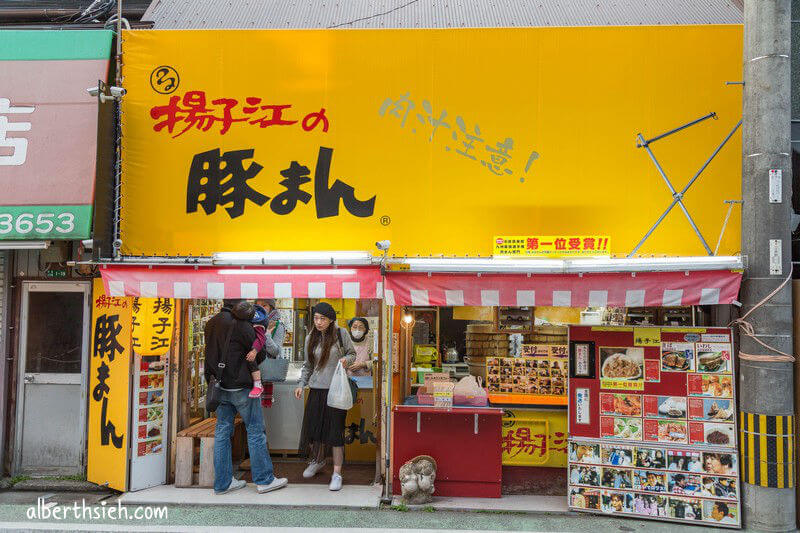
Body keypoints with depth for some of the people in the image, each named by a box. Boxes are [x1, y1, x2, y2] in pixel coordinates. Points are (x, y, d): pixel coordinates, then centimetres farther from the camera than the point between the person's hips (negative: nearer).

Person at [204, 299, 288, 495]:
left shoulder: (210, 324, 7)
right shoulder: (241, 324, -16)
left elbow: (212, 353, 14)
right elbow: (259, 354, -11)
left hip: (220, 386, 7)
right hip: (240, 386, -7)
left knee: (222, 432, 11)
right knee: (256, 431, 3)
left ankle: (223, 482, 18)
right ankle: (264, 480, 10)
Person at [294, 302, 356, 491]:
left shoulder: (341, 334, -3)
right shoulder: (311, 339, 7)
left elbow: (352, 353, 7)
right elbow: (308, 366, 16)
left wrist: (346, 360, -14)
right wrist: (301, 385, 6)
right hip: (316, 389, 4)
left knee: (335, 430, -3)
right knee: (313, 426, 8)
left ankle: (337, 474, 5)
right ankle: (317, 461, 36)